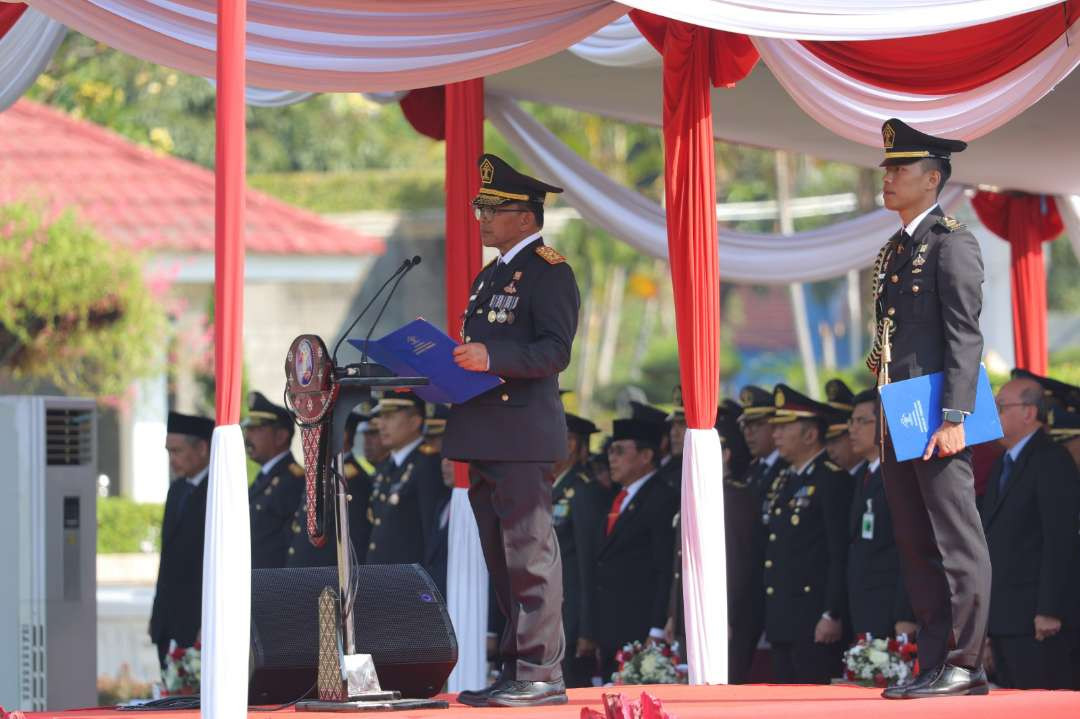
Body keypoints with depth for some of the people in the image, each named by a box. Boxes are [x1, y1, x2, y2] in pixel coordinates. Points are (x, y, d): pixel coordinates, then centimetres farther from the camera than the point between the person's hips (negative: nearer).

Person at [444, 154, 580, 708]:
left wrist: (491, 358, -29)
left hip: (523, 437, -10)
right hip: (485, 439, 10)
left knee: (530, 556, -9)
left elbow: (555, 350, -17)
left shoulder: (549, 272, -7)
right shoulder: (490, 276, 22)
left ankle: (541, 675, -8)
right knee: (503, 561, 12)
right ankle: (515, 670, 17)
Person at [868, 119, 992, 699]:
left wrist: (953, 418, -20)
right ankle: (935, 663, 12)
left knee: (955, 540, -6)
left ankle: (965, 665, -4)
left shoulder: (952, 243, -7)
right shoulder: (892, 252, 19)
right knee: (915, 544, 9)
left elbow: (964, 336, -14)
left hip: (935, 416, -9)